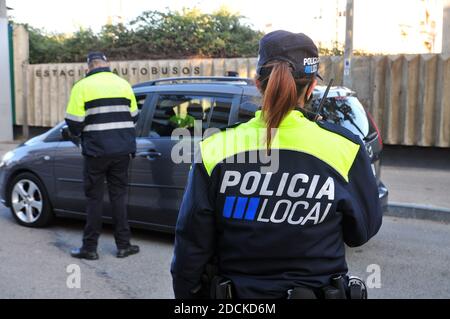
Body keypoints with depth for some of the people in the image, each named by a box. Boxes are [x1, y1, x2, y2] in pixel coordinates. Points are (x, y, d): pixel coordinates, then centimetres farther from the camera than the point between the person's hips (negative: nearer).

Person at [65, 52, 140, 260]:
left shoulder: (82, 87, -6)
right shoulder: (124, 84, 7)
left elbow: (74, 123, -7)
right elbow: (133, 117, 13)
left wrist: (81, 134, 14)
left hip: (96, 151, -3)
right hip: (122, 150, 3)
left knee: (94, 198, 6)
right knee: (118, 195, 12)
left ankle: (90, 248, 13)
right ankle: (123, 245, 15)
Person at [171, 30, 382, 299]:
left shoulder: (215, 149, -16)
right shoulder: (344, 148, -16)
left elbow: (192, 245, -8)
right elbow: (362, 231, -2)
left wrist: (186, 293, 7)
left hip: (238, 291, 1)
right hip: (318, 288, 0)